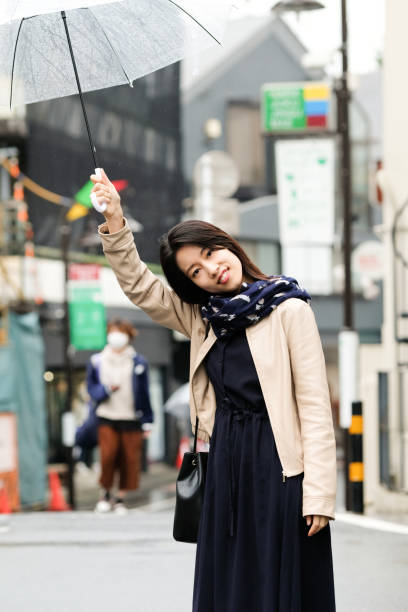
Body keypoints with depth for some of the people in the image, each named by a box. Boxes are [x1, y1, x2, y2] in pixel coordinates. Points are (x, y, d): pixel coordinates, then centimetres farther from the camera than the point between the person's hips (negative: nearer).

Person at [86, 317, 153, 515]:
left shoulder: (138, 362, 3)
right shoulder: (97, 361, 5)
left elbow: (145, 394, 6)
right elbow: (92, 389, 8)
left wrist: (147, 421, 4)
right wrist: (106, 390, -13)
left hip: (131, 418, 0)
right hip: (107, 418, 0)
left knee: (130, 458, 0)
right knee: (107, 455, -12)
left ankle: (120, 498, 14)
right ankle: (105, 493, 10)